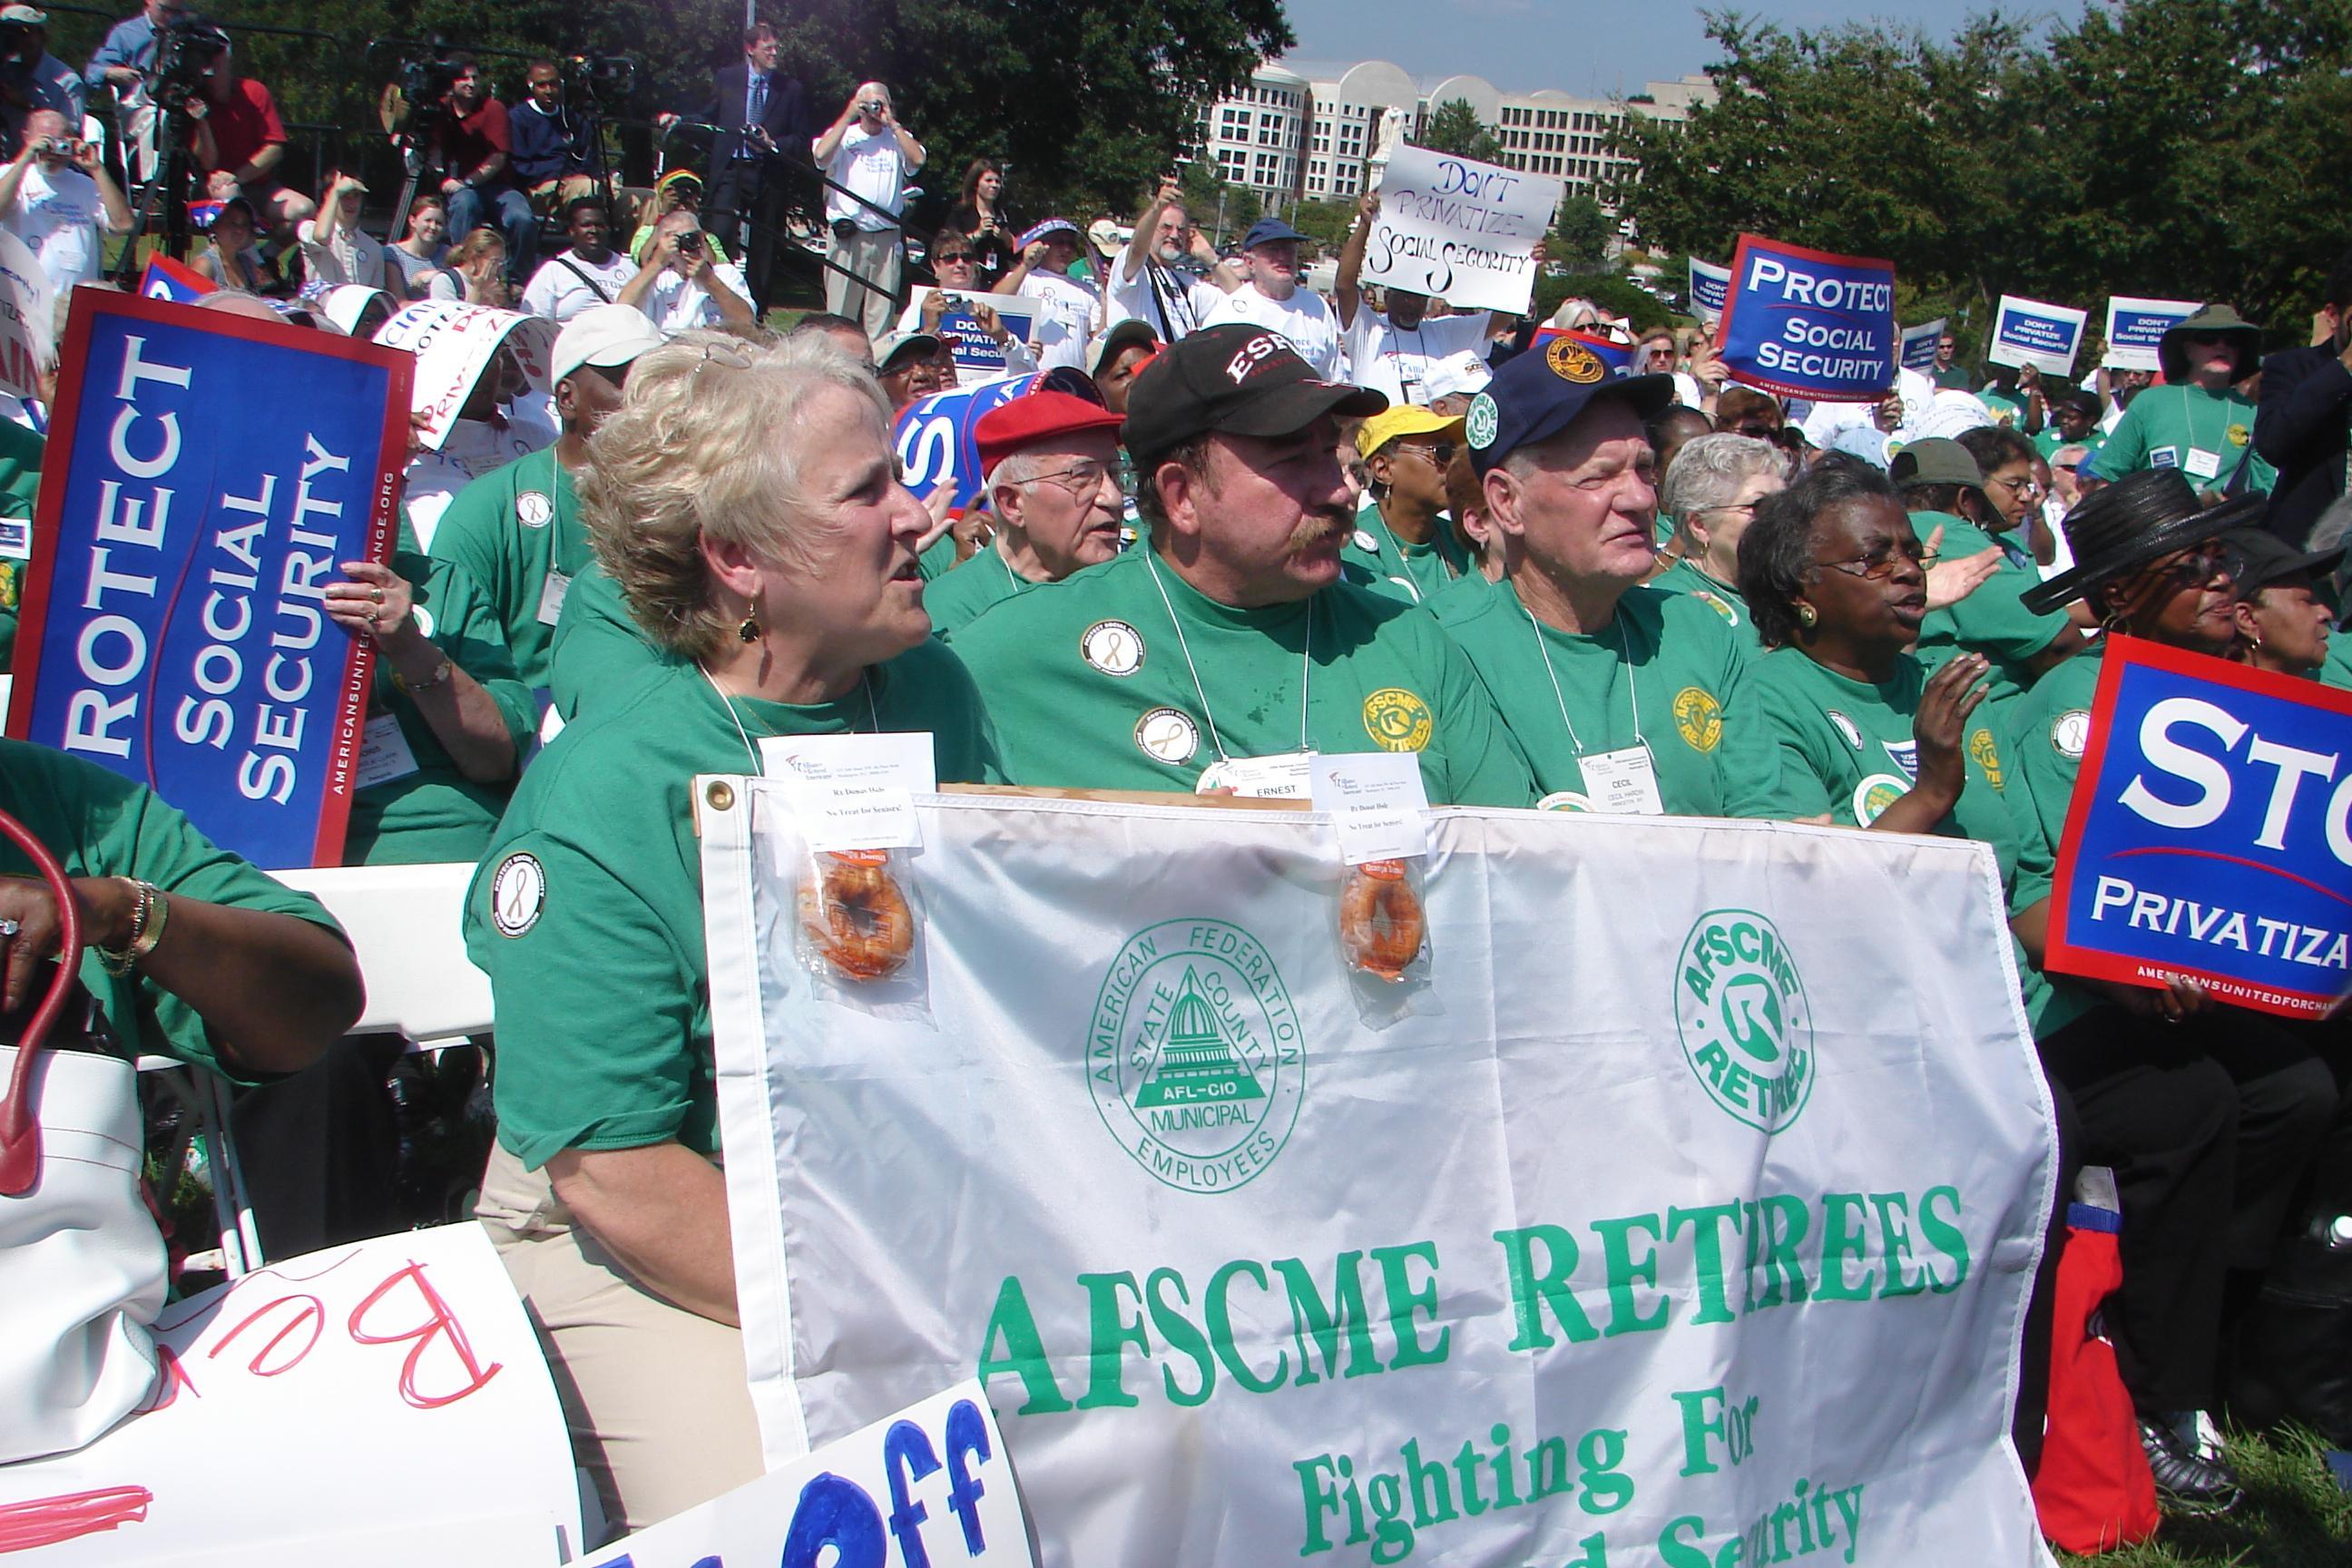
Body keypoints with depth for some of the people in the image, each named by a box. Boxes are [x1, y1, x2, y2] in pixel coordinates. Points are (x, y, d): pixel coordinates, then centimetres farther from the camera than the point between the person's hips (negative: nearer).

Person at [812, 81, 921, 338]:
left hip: (887, 238, 2)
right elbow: (821, 155, -11)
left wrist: (892, 123, -2)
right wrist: (848, 116, -5)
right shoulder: (843, 135, 9)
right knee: (840, 310, -3)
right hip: (847, 236, -2)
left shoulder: (898, 138, 13)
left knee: (881, 312, 2)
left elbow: (918, 159, -6)